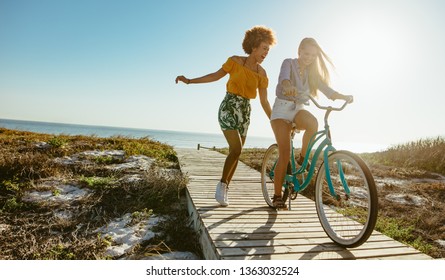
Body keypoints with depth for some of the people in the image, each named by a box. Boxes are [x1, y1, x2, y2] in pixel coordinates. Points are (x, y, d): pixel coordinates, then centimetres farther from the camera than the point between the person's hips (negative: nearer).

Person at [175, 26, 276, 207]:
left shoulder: (261, 73, 5)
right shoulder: (235, 61, -4)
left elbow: (264, 102, 7)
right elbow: (216, 75, 6)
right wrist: (189, 81, 4)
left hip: (245, 112, 4)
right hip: (229, 108, -4)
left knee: (236, 153, 4)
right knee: (236, 149, -19)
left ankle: (224, 191, 18)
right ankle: (222, 184, 3)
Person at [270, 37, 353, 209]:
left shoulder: (312, 73, 9)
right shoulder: (289, 63, -5)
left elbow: (327, 90, -2)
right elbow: (284, 77, -29)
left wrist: (344, 97, -23)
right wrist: (288, 86, -53)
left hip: (298, 110, 4)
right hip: (282, 110, -4)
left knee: (313, 123, -34)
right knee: (285, 155, -14)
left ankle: (302, 159, -8)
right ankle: (277, 196, -1)